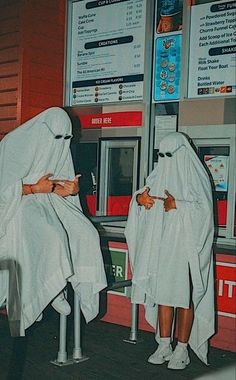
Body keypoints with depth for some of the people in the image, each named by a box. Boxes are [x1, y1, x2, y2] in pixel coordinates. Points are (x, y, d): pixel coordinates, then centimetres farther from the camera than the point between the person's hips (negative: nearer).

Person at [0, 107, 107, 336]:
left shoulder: (61, 148, 6)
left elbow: (60, 185, 12)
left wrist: (67, 190, -13)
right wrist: (36, 188, -21)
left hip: (48, 203, 6)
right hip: (19, 206, -6)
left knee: (85, 234, -17)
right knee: (52, 237, -33)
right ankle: (54, 291, -15)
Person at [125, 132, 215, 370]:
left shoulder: (195, 177, -5)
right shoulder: (160, 175, 12)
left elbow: (203, 210, -12)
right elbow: (143, 195, 14)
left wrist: (178, 205, -24)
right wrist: (140, 198, -9)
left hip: (185, 247, -5)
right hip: (161, 247, 5)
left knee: (184, 296, -1)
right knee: (162, 294, 8)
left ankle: (182, 350, 9)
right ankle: (164, 346, 18)